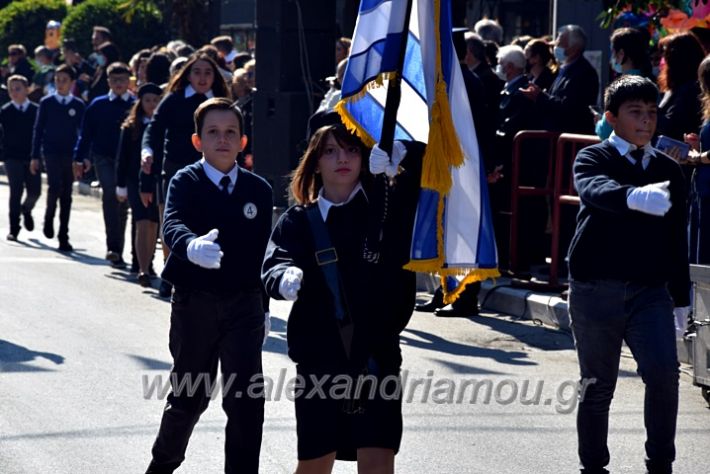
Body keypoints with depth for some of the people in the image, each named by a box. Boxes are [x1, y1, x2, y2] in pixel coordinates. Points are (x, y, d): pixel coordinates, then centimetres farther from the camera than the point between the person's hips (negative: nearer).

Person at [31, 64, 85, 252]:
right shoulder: (46, 102, 4)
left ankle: (63, 236, 8)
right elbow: (38, 129, 5)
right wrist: (35, 156, 0)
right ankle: (49, 218, 7)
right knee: (55, 186, -19)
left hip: (70, 154, 1)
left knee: (66, 195, 3)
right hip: (51, 152, -1)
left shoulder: (78, 105, 5)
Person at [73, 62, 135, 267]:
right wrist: (79, 158, 2)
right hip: (103, 157, -1)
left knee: (123, 205, 7)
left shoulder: (136, 105, 1)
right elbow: (86, 133, 8)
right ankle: (113, 247, -26)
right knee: (110, 193, -23)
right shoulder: (98, 105, 5)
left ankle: (117, 252, 19)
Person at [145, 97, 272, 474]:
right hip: (194, 305, -2)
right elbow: (172, 226, -26)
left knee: (246, 401, -7)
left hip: (244, 305, 2)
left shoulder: (259, 191, 4)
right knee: (189, 397, 13)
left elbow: (262, 250, 9)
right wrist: (192, 245, -49)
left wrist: (262, 307, 12)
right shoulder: (185, 183, -6)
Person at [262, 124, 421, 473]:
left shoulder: (388, 208, 4)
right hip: (320, 358, 1)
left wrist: (401, 155, -24)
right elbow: (272, 268, -11)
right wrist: (286, 278, -35)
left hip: (377, 356, 0)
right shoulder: (298, 221, 3)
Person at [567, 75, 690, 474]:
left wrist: (680, 298, 13)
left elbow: (677, 239, 14)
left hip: (650, 290, 2)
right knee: (597, 385, 6)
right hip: (596, 289, -2)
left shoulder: (669, 171, 9)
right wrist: (635, 197, -47)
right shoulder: (593, 159, -2)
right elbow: (595, 192, -27)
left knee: (664, 372, -16)